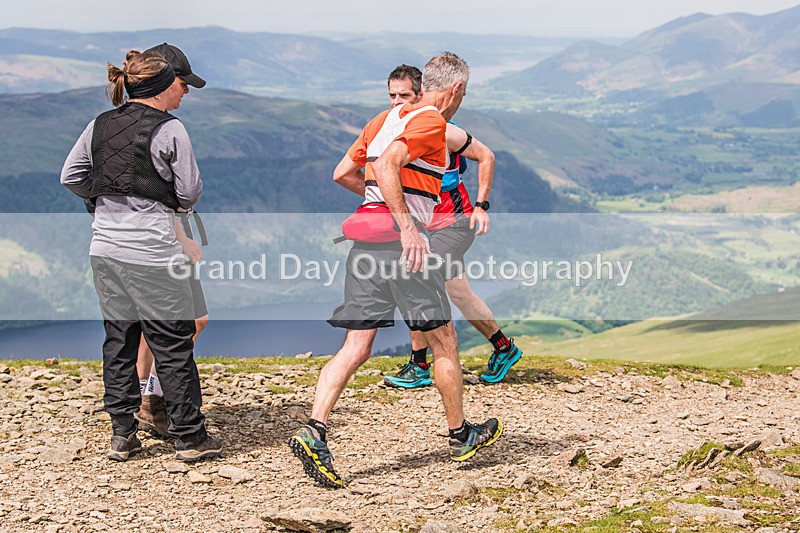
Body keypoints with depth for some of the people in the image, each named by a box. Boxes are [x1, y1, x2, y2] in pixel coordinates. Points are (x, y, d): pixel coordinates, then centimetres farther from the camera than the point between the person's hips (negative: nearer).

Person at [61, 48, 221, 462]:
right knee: (173, 344, 3)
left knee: (118, 339, 14)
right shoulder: (169, 129, -9)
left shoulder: (99, 125, 7)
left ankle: (122, 434, 18)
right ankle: (189, 438, 11)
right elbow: (190, 191, -6)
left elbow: (71, 176, 11)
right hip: (152, 252, -6)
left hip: (105, 249, 6)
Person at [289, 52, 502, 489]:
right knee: (443, 341, 9)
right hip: (400, 241, -8)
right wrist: (407, 224, -24)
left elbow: (342, 173, 20)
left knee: (356, 347, 3)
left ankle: (313, 433, -11)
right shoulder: (432, 122, -6)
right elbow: (386, 165, -21)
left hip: (366, 240, 8)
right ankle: (460, 435, 23)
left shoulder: (387, 118, 19)